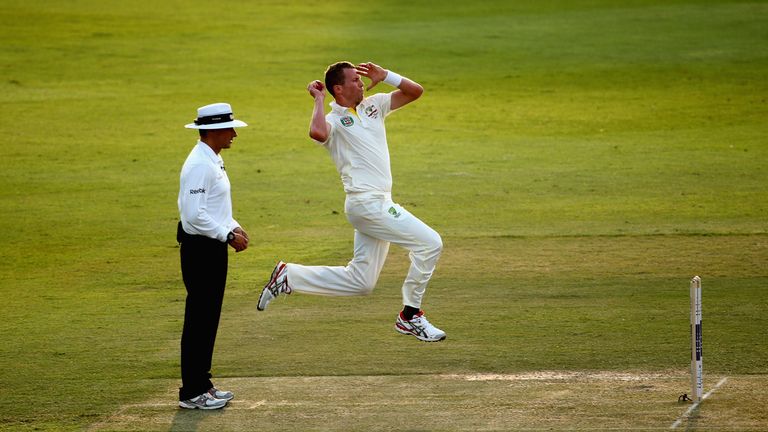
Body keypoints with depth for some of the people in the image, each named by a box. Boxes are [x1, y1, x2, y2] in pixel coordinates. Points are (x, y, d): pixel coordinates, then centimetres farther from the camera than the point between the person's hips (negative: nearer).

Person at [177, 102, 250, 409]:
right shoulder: (198, 165, -19)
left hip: (214, 248, 10)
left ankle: (201, 383, 24)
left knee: (208, 319, 15)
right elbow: (195, 214, -25)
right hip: (200, 249, -10)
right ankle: (192, 393, 0)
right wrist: (229, 235, -20)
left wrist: (234, 226, 9)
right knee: (199, 320, -5)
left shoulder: (213, 161, 13)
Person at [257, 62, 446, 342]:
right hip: (367, 203, -8)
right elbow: (317, 132, -33)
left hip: (379, 203, 8)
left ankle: (288, 277, 16)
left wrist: (385, 75, 2)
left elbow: (415, 91, 15)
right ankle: (410, 316, 0)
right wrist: (319, 99, -18)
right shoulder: (334, 120, -8)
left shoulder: (373, 105, 15)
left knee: (360, 282, 9)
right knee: (430, 243, -11)